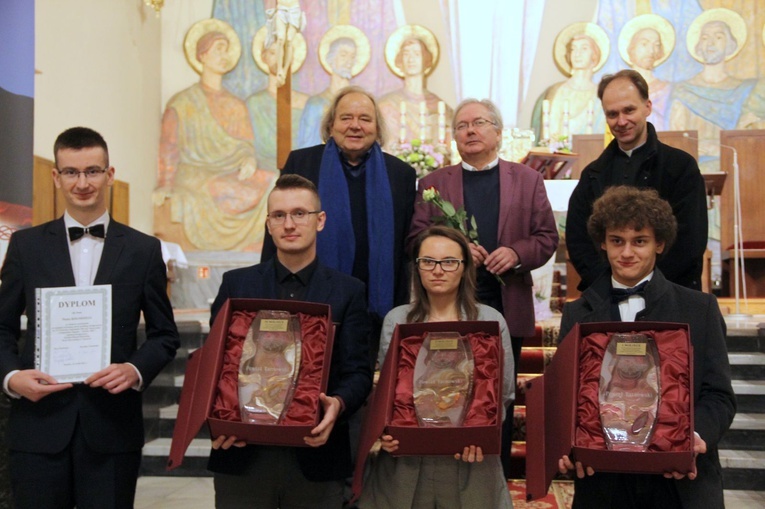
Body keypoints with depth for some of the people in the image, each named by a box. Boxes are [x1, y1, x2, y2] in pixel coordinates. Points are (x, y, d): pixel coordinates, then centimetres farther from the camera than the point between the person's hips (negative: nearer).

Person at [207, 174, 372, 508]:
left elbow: (357, 371, -1)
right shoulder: (237, 284, 7)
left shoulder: (348, 291, 3)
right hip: (242, 455, 1)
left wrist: (338, 404, -21)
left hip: (316, 455, 0)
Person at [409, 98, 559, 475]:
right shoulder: (433, 183, 8)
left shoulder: (527, 180, 8)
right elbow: (416, 238, 1)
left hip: (508, 307, 1)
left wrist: (517, 253, -16)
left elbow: (547, 237, 4)